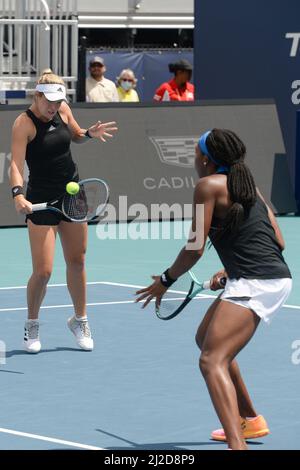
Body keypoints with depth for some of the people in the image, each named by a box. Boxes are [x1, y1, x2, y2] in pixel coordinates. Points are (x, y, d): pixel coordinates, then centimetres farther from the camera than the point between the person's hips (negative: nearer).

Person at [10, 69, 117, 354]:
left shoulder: (63, 110, 2)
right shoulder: (24, 123, -16)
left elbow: (76, 136, 22)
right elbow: (16, 163, -27)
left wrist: (91, 134, -1)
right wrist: (17, 194, -43)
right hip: (41, 200, -6)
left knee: (76, 261, 14)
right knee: (43, 271, -8)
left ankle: (80, 320, 31)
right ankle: (32, 325, 15)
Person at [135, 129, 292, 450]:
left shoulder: (209, 185, -6)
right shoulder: (248, 185, 18)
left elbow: (195, 248, -9)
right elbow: (278, 242, 17)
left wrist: (166, 280, 7)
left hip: (255, 284, -10)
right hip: (276, 276, 10)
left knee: (212, 361, -19)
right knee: (206, 339, 30)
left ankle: (237, 445, -36)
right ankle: (249, 421, 41)